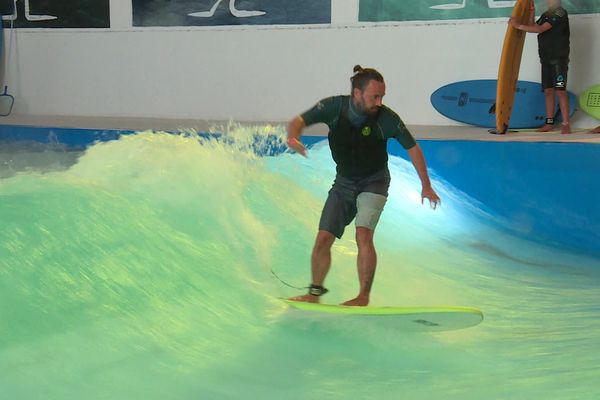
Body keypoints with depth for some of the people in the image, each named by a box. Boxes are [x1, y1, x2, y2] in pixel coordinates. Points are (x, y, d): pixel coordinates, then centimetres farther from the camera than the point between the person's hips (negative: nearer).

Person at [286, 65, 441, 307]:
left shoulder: (387, 119, -21)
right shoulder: (334, 107, -17)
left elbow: (412, 147, -9)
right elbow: (299, 121, -16)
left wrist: (426, 186, -6)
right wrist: (293, 136, -41)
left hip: (374, 182, -3)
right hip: (343, 182, 3)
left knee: (363, 236, -23)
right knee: (323, 239, 0)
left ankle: (364, 297, -13)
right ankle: (315, 292, 18)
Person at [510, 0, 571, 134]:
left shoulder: (560, 13, -9)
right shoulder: (545, 15, 17)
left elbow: (540, 29, -17)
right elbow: (533, 27, 18)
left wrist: (518, 26, -16)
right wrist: (532, 11, 9)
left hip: (559, 58, -7)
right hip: (546, 59, 7)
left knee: (560, 90, -12)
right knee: (548, 91, 5)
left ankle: (566, 124, -14)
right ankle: (549, 123, 9)